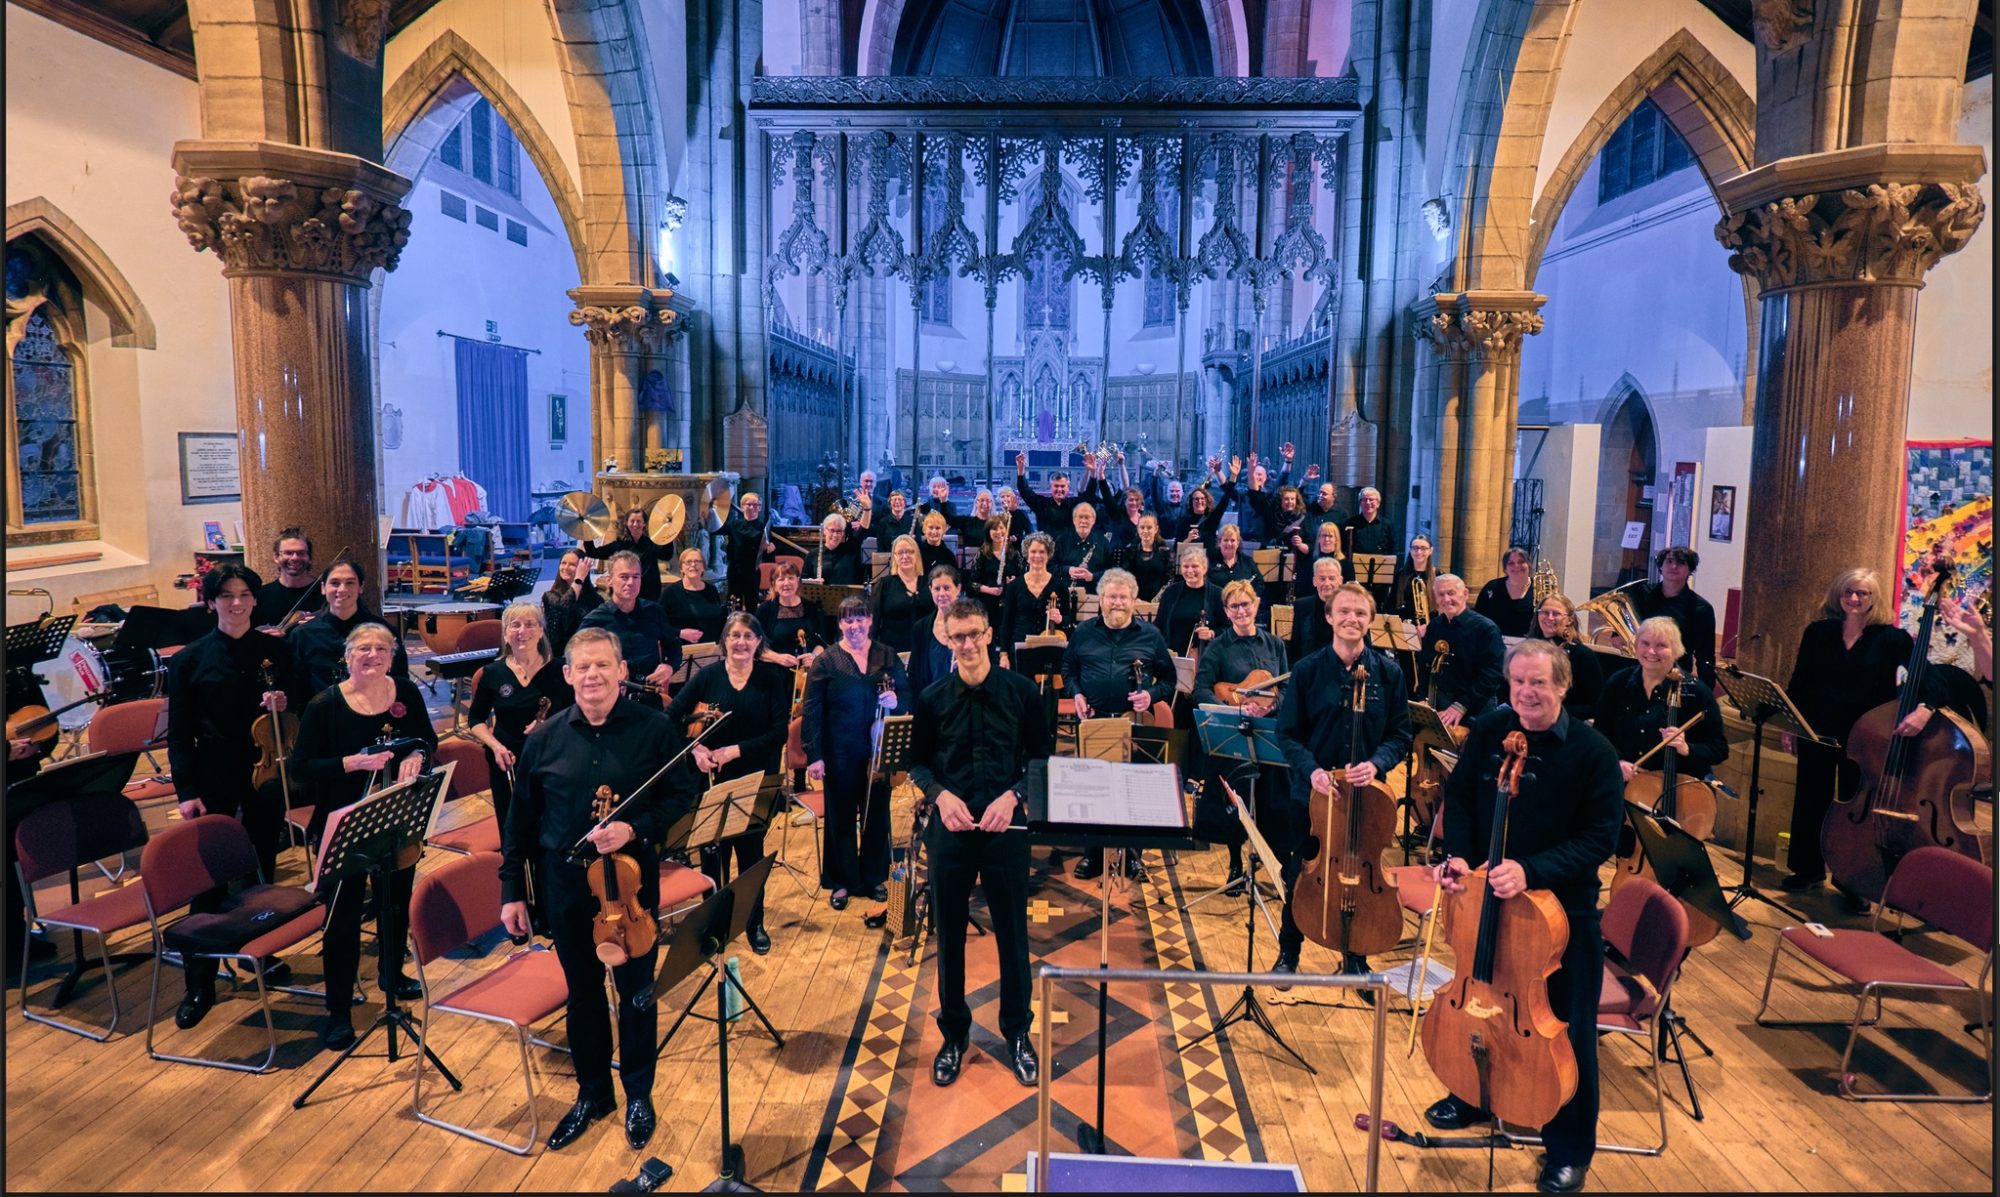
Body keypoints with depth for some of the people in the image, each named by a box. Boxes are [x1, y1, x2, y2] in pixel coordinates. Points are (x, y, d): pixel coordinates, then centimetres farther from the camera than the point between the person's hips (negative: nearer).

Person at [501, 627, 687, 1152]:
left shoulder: (654, 729, -9)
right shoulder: (544, 739, -2)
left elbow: (680, 798, -6)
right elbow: (521, 819, 4)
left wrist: (635, 828, -23)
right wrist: (512, 890, 4)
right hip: (565, 885, 2)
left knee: (636, 989, 11)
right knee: (582, 990, 16)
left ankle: (638, 1093, 32)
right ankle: (592, 1092, 36)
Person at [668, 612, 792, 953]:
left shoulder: (771, 678, -3)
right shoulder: (707, 676, -2)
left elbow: (780, 730, -10)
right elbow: (670, 717, -2)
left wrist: (736, 750, -17)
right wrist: (694, 748, -17)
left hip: (756, 783, 0)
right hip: (712, 781, 1)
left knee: (751, 851, 7)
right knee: (711, 851, 8)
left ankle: (755, 924, 25)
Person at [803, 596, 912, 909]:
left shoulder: (887, 656, 4)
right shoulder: (826, 661, -4)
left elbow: (906, 694, 8)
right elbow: (812, 711, -5)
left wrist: (896, 700, -16)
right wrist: (814, 755, -10)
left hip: (879, 751, 2)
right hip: (840, 753, -2)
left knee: (877, 815, 12)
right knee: (841, 818, 8)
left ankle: (875, 877, 29)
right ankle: (842, 882, 23)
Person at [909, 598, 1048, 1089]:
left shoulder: (1020, 690, -3)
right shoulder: (932, 698, 0)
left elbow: (1042, 755, 2)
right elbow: (917, 762, 7)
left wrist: (1012, 796, -13)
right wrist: (940, 794, -11)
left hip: (1005, 827, -1)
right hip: (950, 829, 1)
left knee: (1012, 933, 9)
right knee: (950, 934, 11)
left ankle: (1018, 1032, 29)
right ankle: (954, 1033, 30)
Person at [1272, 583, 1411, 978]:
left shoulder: (1388, 672, -5)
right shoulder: (1307, 670, -7)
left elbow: (1400, 736, -1)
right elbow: (1288, 734, -5)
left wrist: (1376, 764, -20)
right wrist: (1311, 769, -21)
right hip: (1312, 791, 0)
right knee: (1300, 875, 13)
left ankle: (1356, 957, 35)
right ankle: (1288, 953, 33)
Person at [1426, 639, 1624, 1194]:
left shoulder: (1593, 752, -18)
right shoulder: (1488, 731, -8)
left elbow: (1600, 838, -18)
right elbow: (1459, 796, 4)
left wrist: (1532, 871, -31)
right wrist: (1458, 854, -13)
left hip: (1563, 908, -4)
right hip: (1488, 895, 4)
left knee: (1568, 1032, 7)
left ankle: (1569, 1150, 29)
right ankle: (1473, 1098, 47)